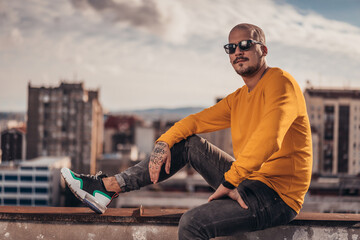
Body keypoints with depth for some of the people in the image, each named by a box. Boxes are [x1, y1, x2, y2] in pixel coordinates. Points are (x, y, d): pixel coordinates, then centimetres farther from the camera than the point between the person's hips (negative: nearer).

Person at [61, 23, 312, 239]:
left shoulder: (280, 82, -13)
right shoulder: (237, 99, 15)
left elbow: (268, 139, -28)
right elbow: (197, 121, 20)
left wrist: (229, 181, -25)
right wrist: (164, 143, 1)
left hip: (278, 195, -8)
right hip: (249, 181, 9)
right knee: (188, 143, 8)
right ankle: (108, 187, 4)